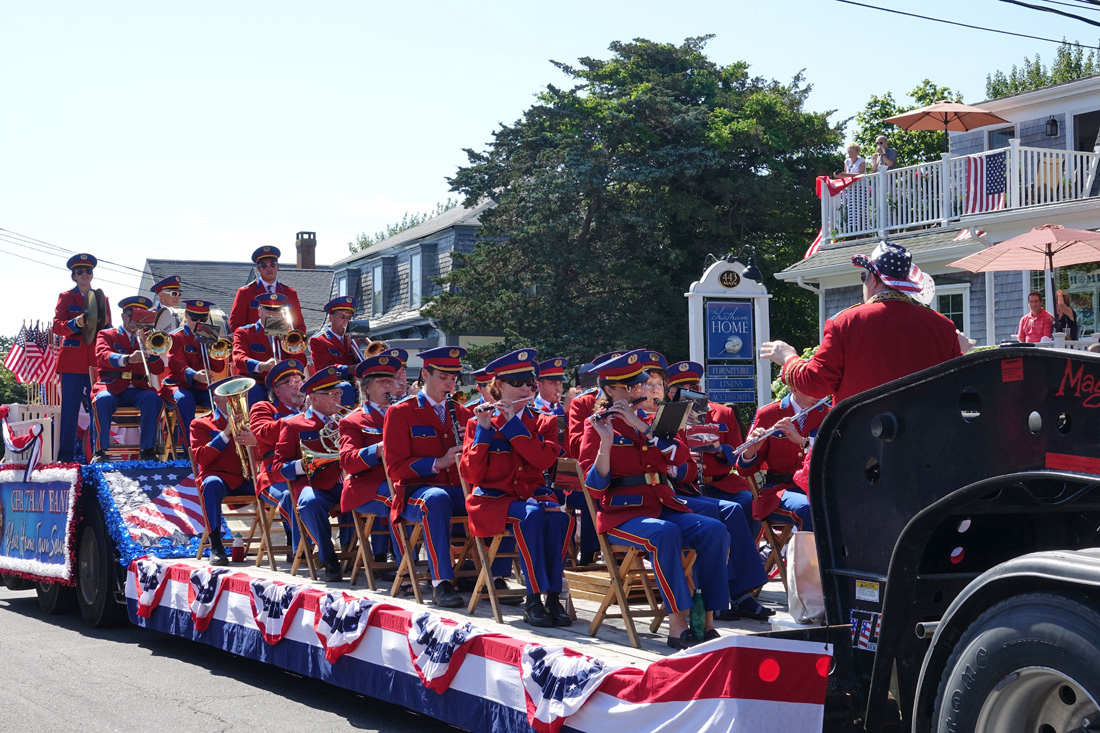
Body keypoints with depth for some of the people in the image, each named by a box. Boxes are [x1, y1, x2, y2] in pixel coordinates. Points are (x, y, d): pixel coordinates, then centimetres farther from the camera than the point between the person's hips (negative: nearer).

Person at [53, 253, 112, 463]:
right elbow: (57, 326, -2)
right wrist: (75, 324, -21)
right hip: (73, 360, -2)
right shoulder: (66, 297, 9)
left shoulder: (102, 299, 16)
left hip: (96, 360, 2)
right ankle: (66, 454, -1)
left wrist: (105, 324, -9)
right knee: (70, 407, -4)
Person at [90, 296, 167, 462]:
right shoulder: (106, 335, 15)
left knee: (153, 398, -32)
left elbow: (159, 369, 10)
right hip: (112, 386, -2)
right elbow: (102, 357, -10)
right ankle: (101, 451, -27)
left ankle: (147, 451, -28)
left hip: (138, 389, 2)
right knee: (103, 399, -37)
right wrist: (127, 359, -29)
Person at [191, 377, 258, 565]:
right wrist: (226, 433, -13)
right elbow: (201, 458, -6)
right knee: (212, 484, -39)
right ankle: (216, 548, -38)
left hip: (247, 479, 3)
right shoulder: (201, 424, 10)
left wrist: (254, 441, -15)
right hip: (220, 477, -3)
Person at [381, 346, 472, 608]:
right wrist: (438, 463, -16)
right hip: (417, 490, -4)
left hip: (459, 490, 4)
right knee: (437, 498, -41)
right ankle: (441, 581, -39)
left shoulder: (462, 413, 20)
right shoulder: (400, 413, 5)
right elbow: (396, 468, -3)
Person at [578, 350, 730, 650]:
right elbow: (595, 486, -8)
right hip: (622, 511, -5)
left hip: (661, 505, 5)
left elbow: (672, 457, -2)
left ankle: (707, 621, -21)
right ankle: (677, 625, -34)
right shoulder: (597, 427, 3)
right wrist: (606, 442, -20)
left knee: (714, 531, -21)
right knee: (665, 534, -37)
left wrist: (639, 424, -11)